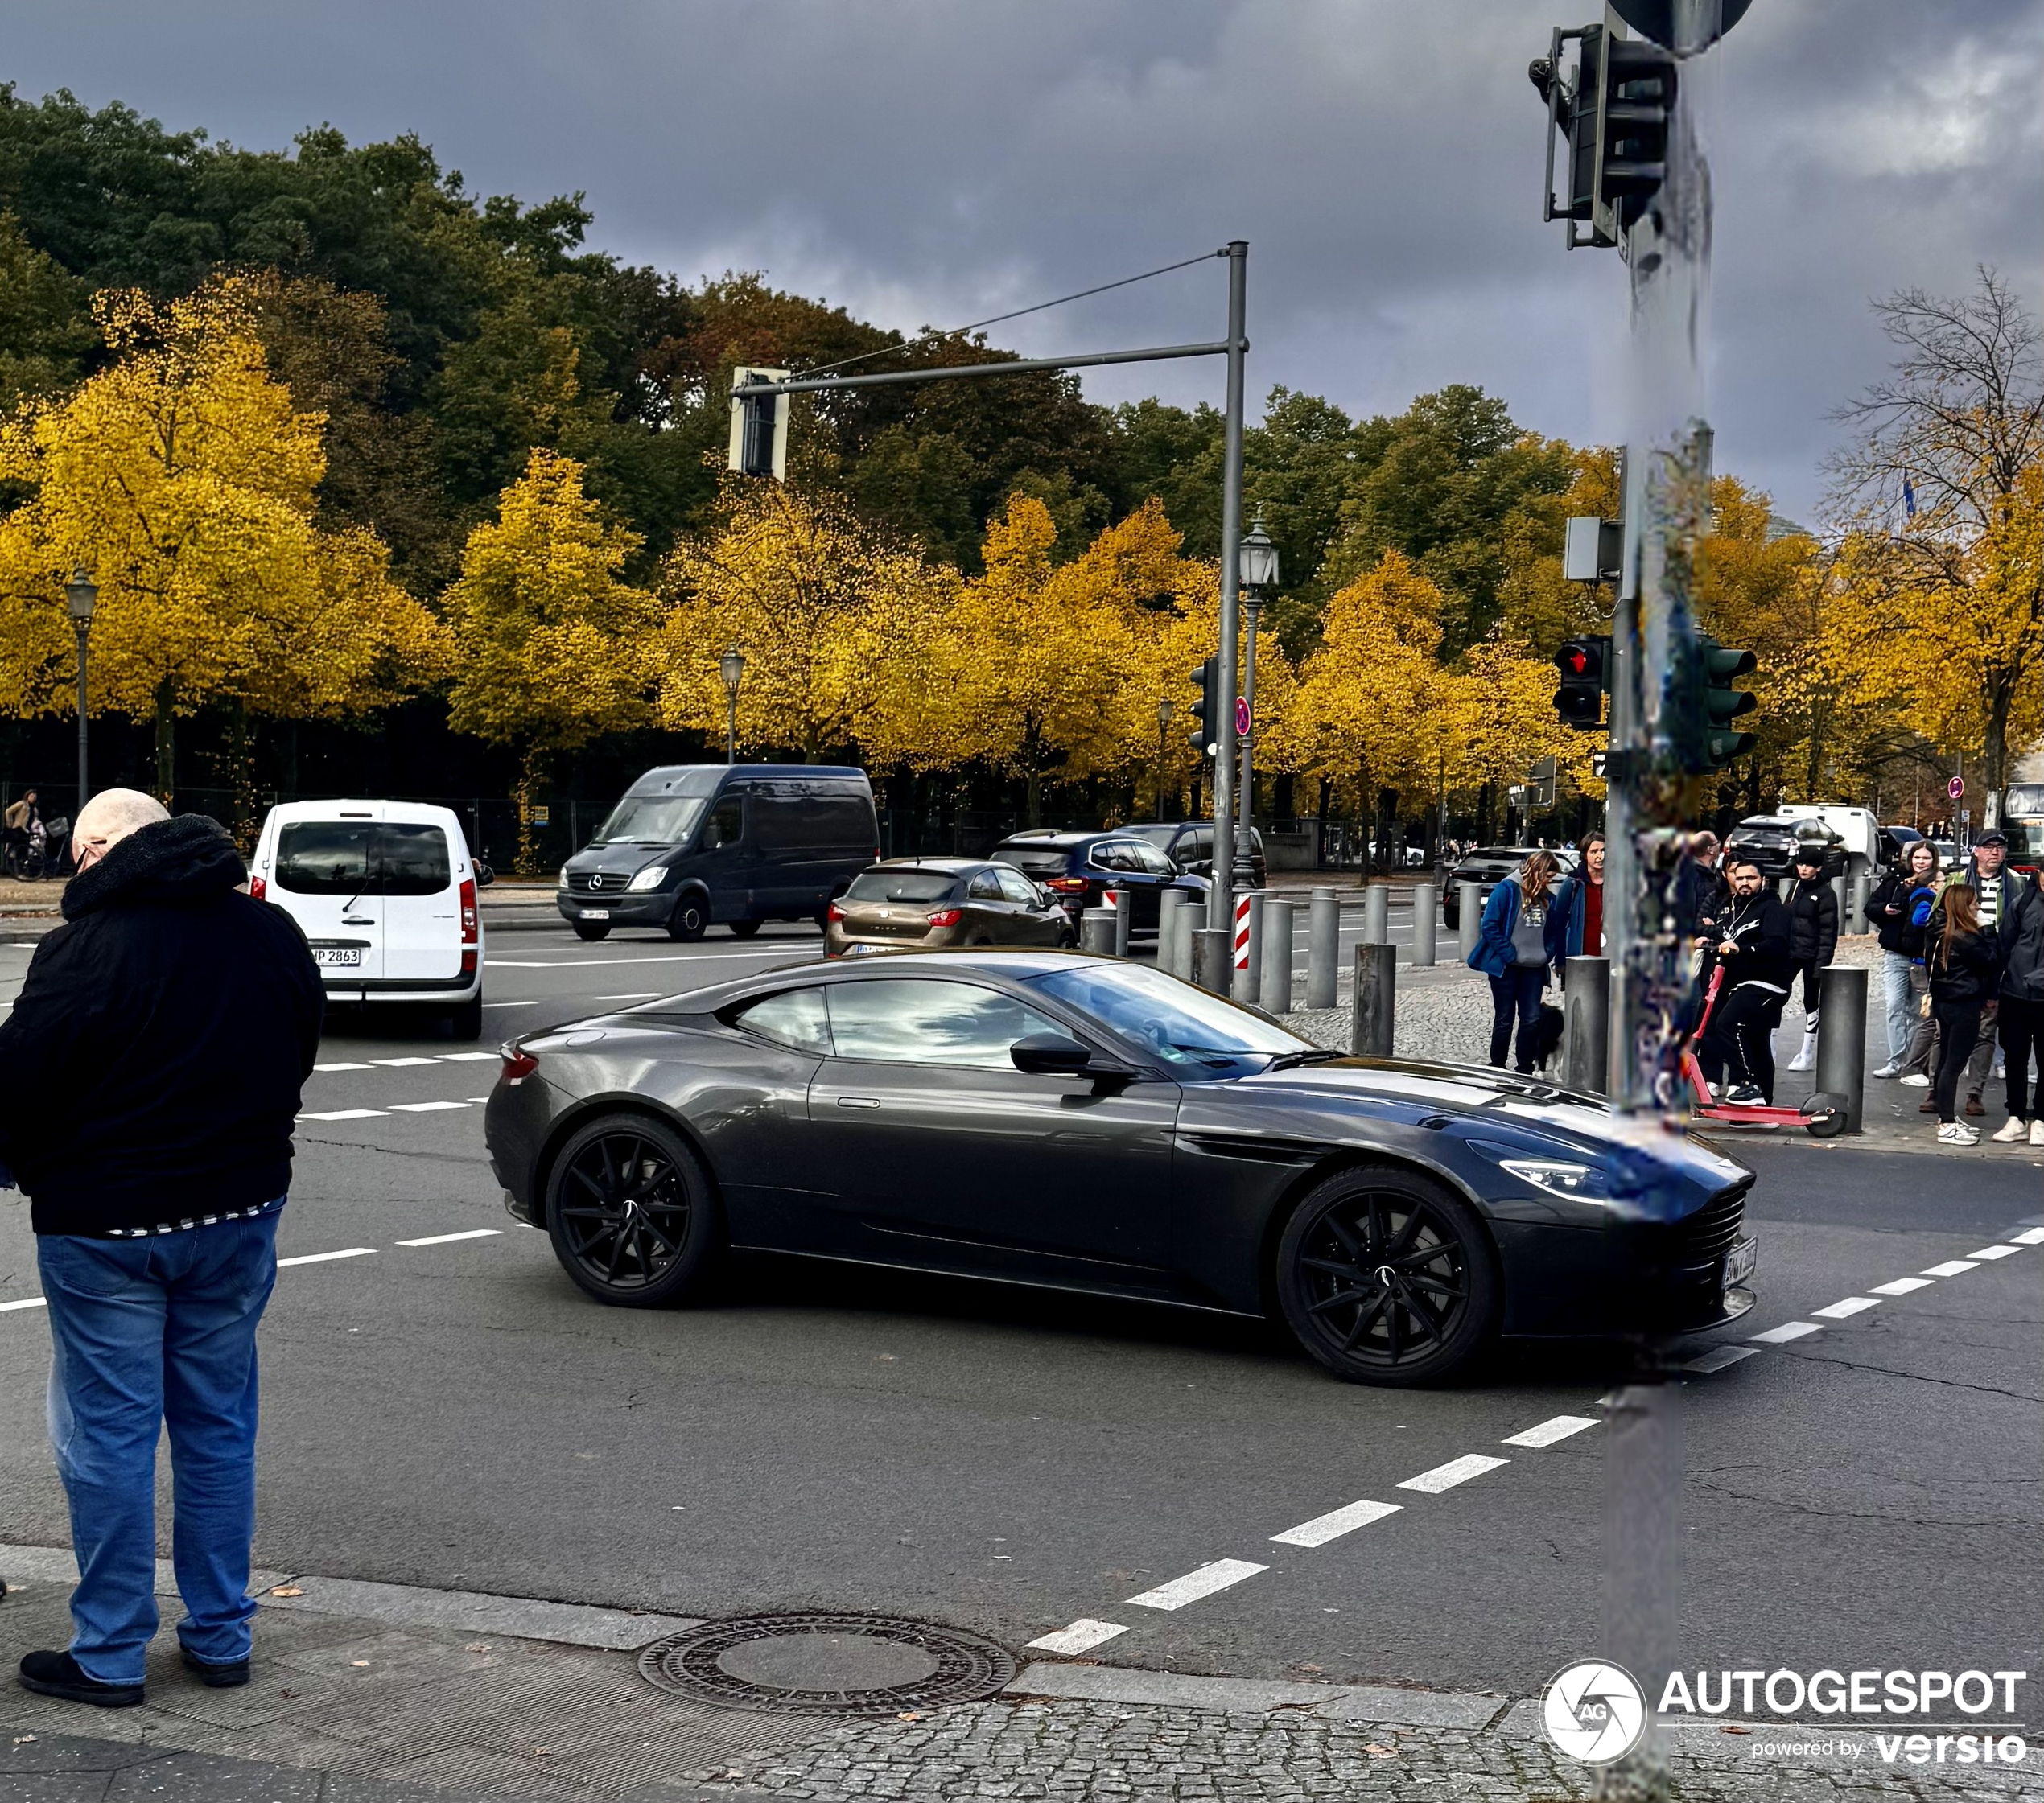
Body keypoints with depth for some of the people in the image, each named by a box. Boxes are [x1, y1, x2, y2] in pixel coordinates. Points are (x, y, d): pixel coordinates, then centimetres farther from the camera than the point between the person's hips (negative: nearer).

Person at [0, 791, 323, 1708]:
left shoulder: (83, 950, -18)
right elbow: (299, 1055, 14)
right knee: (219, 1426, 15)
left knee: (108, 1435, 5)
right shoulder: (272, 931, 1)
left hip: (104, 1222, -5)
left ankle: (108, 1656, 13)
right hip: (240, 1211, 5)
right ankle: (222, 1637, 22)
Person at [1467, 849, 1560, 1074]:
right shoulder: (1507, 890, -11)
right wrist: (1508, 954, -16)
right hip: (1506, 967, -5)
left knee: (1532, 1019, 3)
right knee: (1504, 1019, 3)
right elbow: (1489, 926, -13)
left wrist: (1548, 954, 3)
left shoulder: (1547, 898, 8)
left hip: (1534, 968, 5)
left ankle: (1525, 1071, 12)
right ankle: (1497, 1069, 13)